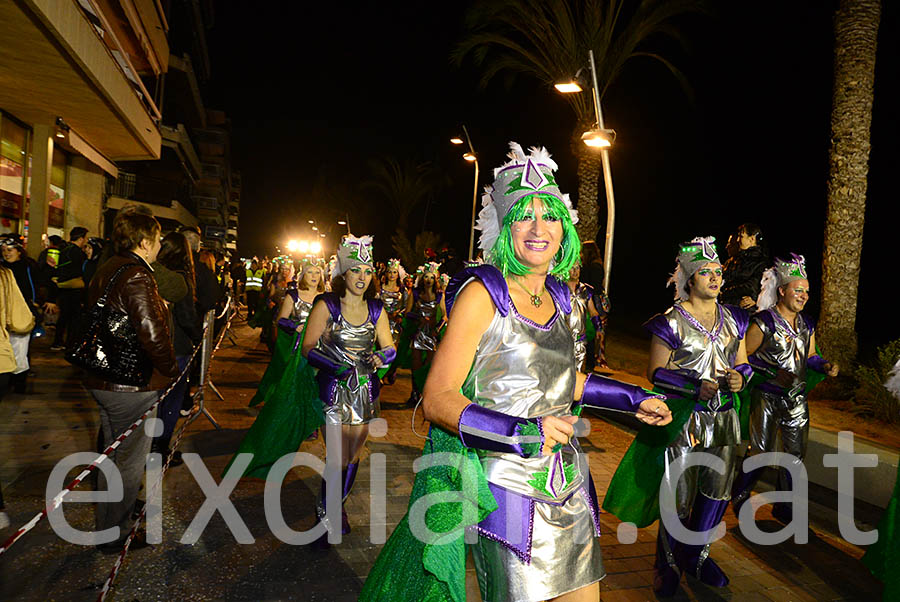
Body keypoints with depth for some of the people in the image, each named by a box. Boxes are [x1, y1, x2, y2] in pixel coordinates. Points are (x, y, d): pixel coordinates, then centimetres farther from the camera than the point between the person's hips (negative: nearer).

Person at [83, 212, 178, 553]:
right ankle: (114, 534, 21)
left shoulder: (107, 271, 9)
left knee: (114, 450, 28)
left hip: (104, 379, 10)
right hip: (132, 384, -10)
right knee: (129, 459, 6)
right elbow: (153, 334, -29)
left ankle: (108, 515, 49)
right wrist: (170, 369, -14)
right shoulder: (136, 276, -23)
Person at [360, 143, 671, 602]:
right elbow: (437, 400, -18)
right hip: (509, 486, -7)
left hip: (567, 482, 7)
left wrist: (633, 399, 24)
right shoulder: (482, 294, -13)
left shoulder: (556, 296, 7)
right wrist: (523, 434, -29)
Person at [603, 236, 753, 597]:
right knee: (679, 494, 0)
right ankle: (669, 562, 24)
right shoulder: (671, 322, -9)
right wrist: (696, 387, -20)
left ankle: (696, 555, 35)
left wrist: (739, 377, -8)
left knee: (717, 489, 13)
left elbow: (742, 363, 15)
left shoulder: (733, 319, 9)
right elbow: (656, 373, -8)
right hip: (683, 418, -5)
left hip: (723, 418, 6)